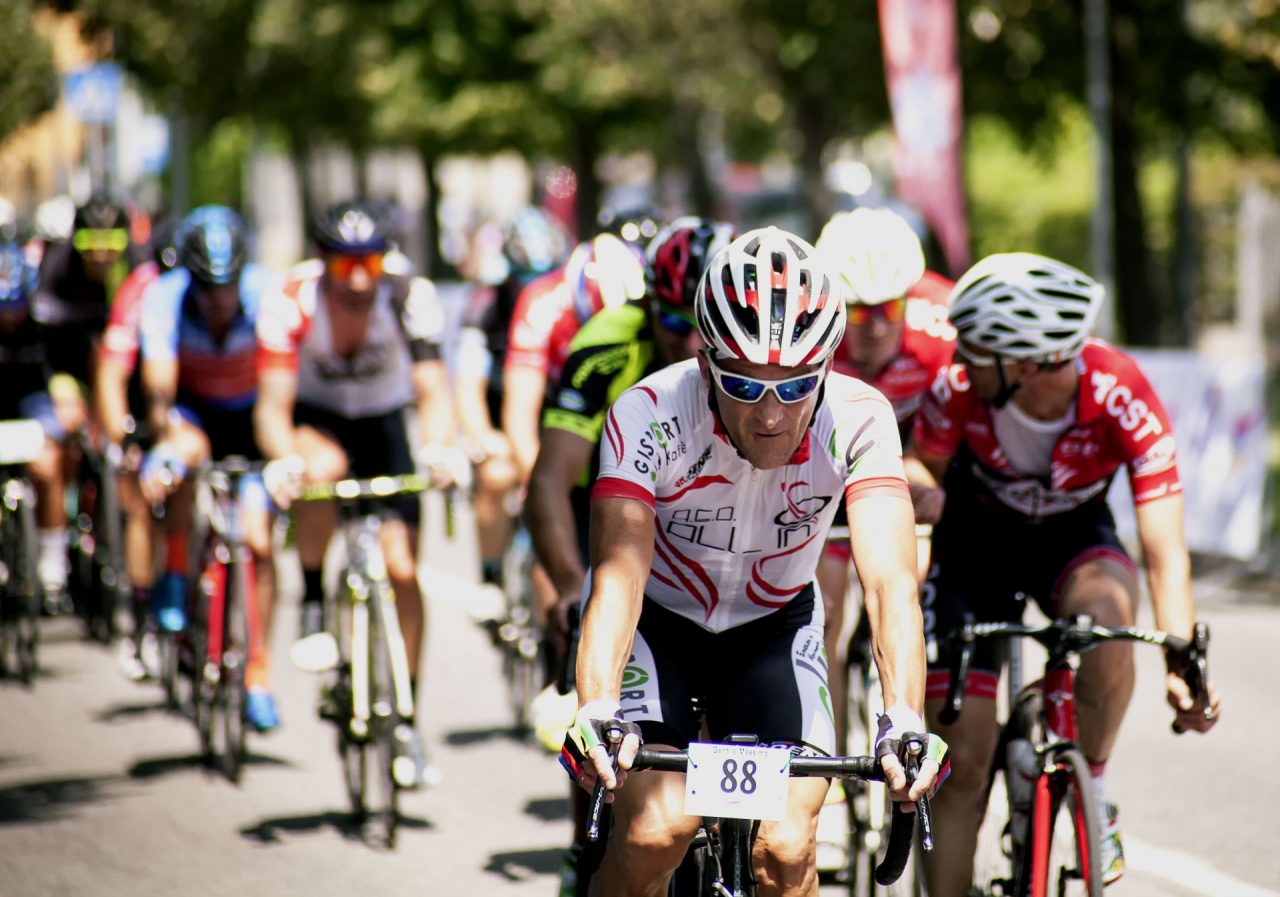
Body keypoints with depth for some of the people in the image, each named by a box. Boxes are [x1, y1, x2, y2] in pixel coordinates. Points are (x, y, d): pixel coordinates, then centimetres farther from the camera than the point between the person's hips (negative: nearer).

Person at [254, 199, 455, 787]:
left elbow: (432, 392, -29)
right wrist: (286, 460, -52)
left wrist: (437, 447, -51)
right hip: (316, 421, -1)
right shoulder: (291, 302, -28)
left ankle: (406, 722, 4)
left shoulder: (408, 298, -26)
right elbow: (272, 406, -31)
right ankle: (313, 608, -17)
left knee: (402, 568, -9)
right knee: (323, 468, -38)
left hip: (383, 423, 1)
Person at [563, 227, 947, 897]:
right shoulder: (649, 415, -31)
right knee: (655, 830, -24)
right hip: (658, 621, -2)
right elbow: (619, 572, -40)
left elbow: (891, 580, -35)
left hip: (773, 625, 2)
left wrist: (904, 719, -52)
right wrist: (597, 709, -58)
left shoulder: (858, 420, -27)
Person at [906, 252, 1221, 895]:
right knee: (963, 761, -7)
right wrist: (920, 490, -35)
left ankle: (1093, 788, -12)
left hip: (1071, 538, -1)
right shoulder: (961, 388, -29)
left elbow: (1165, 552, -34)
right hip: (974, 541, 1)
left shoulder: (1123, 401, -32)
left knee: (1107, 609, -36)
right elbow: (922, 465, -9)